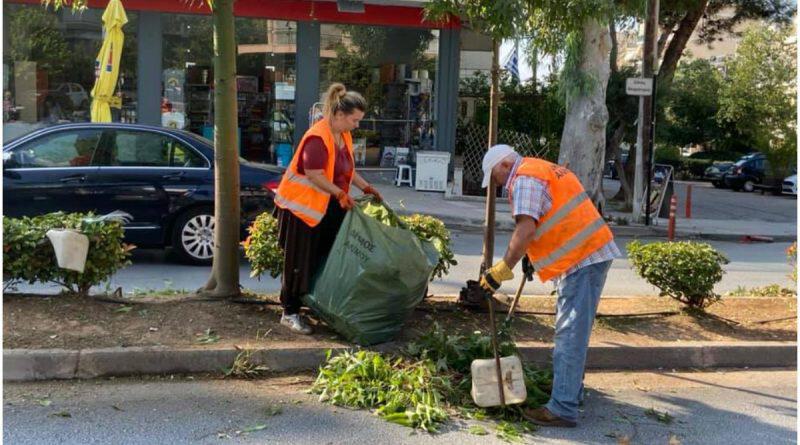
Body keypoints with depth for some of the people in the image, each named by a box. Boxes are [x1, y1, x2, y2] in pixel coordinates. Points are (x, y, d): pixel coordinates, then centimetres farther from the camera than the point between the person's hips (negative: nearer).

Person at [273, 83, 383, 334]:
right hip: (302, 206, -9)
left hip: (328, 208, 9)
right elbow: (315, 176, -24)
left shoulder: (344, 136, 8)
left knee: (322, 258, 12)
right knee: (299, 262, -1)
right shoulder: (317, 138, -22)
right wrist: (341, 194, -21)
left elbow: (347, 169, 18)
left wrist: (365, 187, 9)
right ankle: (290, 313, 8)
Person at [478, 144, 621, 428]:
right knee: (572, 329, 20)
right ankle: (571, 390, 32)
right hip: (590, 252, 11)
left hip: (583, 258, -11)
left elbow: (526, 228, -24)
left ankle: (563, 409, -10)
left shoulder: (524, 179, -12)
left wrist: (503, 270, -22)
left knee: (570, 334, -11)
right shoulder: (542, 170, 21)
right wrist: (533, 254, 30)